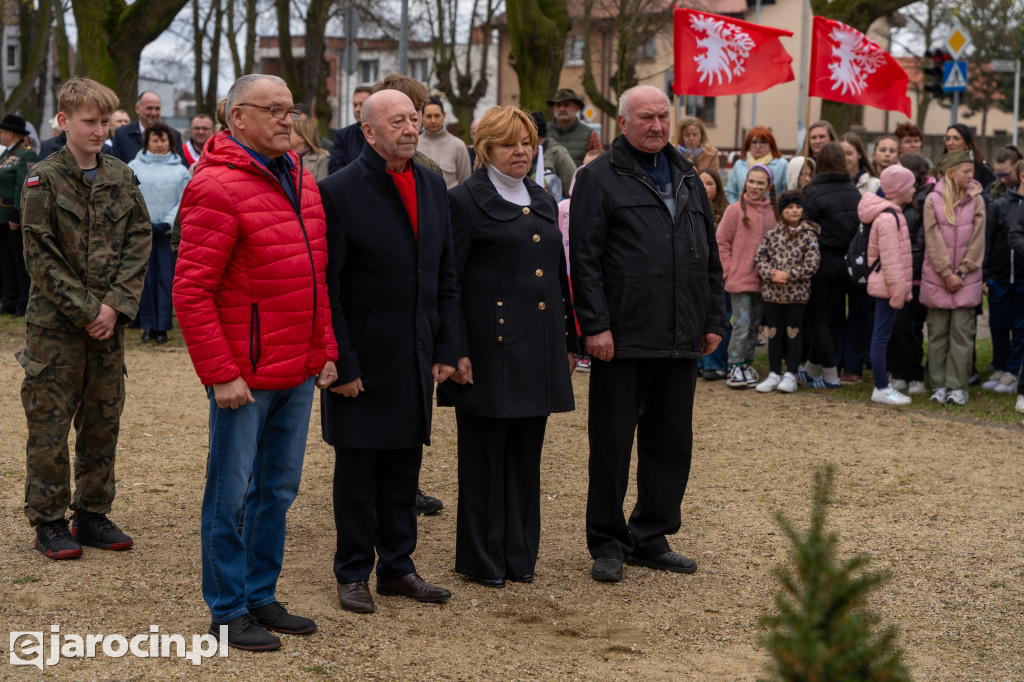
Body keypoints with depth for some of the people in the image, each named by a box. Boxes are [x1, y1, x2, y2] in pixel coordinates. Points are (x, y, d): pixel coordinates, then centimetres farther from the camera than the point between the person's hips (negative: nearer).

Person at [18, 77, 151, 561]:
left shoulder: (122, 178, 7)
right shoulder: (44, 180, -6)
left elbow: (138, 244, 3)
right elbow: (41, 257, -10)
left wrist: (115, 305, -9)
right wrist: (86, 310, -14)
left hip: (109, 322, 4)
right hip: (55, 325, -4)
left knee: (102, 423, 10)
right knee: (50, 425, 1)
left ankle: (92, 515, 22)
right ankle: (48, 521, 12)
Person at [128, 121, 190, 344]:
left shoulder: (179, 170, 8)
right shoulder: (134, 167, 7)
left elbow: (184, 202, 3)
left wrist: (167, 224, -8)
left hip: (169, 232, 0)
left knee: (166, 277, -1)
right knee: (145, 277, 1)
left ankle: (162, 326, 4)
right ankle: (148, 325, 9)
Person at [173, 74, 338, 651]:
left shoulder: (300, 181, 12)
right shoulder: (219, 187, -14)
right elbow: (191, 291, -17)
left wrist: (325, 350, 12)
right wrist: (220, 374, -18)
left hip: (300, 373, 8)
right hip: (244, 376, -8)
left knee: (279, 488, 16)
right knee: (231, 495, 3)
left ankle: (261, 597, 29)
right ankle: (227, 612, 16)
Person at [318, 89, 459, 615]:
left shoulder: (432, 186, 9)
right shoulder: (338, 191, -10)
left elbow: (445, 276, 13)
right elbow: (327, 287, -11)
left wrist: (446, 349, 7)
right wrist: (341, 364, -14)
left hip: (416, 356, 6)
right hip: (364, 356, -5)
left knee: (405, 464, 13)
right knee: (357, 468, 5)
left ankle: (397, 566, 25)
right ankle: (353, 573, 18)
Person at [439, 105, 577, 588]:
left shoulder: (543, 202, 16)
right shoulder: (465, 200, -4)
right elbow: (448, 282, -8)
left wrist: (569, 342, 17)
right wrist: (456, 351, -14)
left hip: (538, 347, 6)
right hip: (491, 345, -6)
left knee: (526, 454, 11)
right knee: (484, 456, 3)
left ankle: (520, 555, 21)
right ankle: (482, 560, 13)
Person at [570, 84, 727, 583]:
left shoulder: (687, 178, 16)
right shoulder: (599, 178, -2)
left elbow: (710, 255, 19)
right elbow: (584, 259, -8)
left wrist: (714, 319, 12)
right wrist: (595, 325, -15)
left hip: (680, 338, 6)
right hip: (623, 338, -6)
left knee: (671, 442, 11)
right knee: (612, 443, 2)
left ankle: (650, 538, 23)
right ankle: (607, 543, 14)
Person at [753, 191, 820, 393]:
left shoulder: (809, 235, -2)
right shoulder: (771, 234, 5)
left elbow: (812, 264, -7)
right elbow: (759, 258, 4)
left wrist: (789, 275, -14)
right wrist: (771, 274, -13)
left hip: (797, 293, -2)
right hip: (772, 292, 2)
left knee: (793, 333, 3)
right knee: (774, 333, 9)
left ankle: (790, 375, 11)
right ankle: (774, 374, 18)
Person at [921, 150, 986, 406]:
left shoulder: (976, 200, 2)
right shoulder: (933, 200, -2)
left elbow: (977, 241, -1)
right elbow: (933, 240, -5)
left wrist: (961, 272, -6)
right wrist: (946, 273, -10)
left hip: (967, 278, 0)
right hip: (937, 277, 0)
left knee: (962, 332, -2)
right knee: (938, 332, 5)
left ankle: (957, 386, 3)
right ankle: (939, 385, 12)